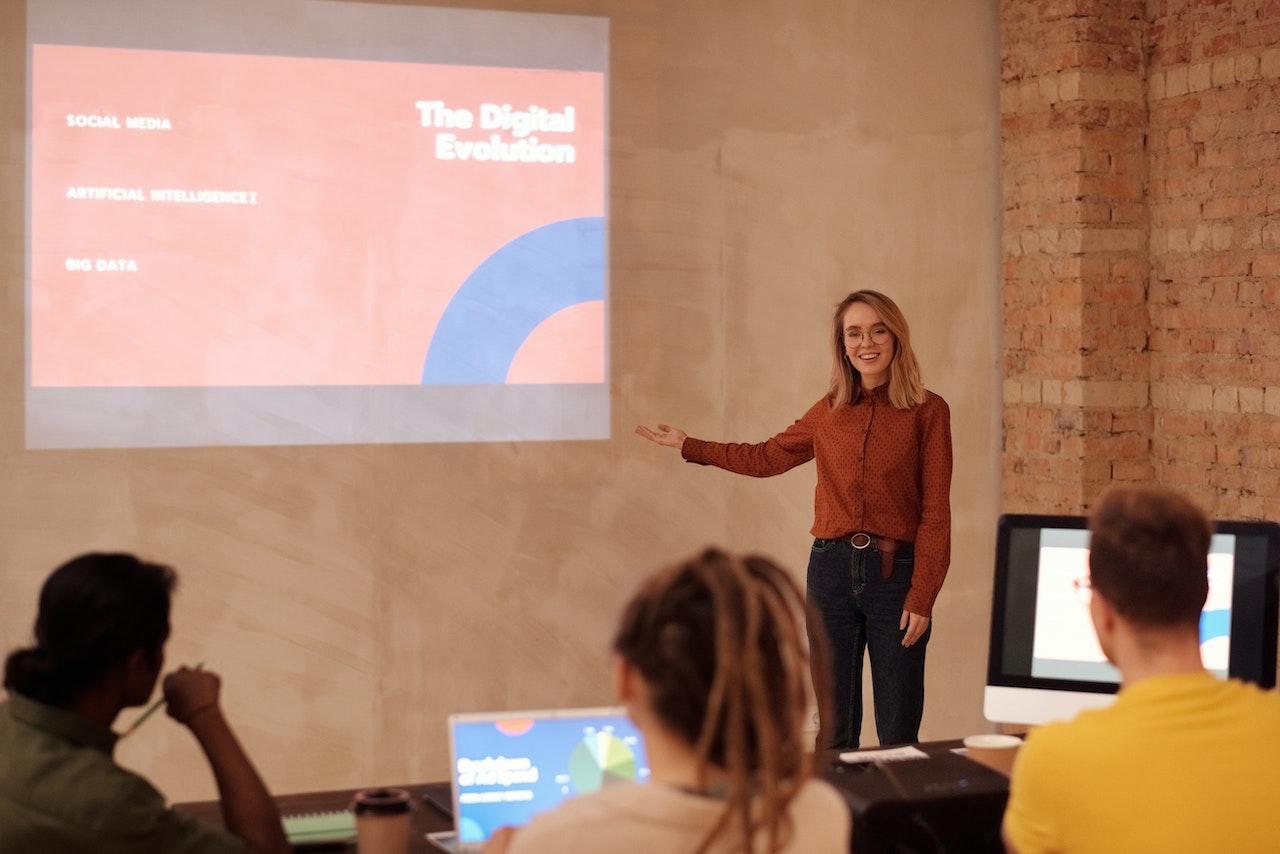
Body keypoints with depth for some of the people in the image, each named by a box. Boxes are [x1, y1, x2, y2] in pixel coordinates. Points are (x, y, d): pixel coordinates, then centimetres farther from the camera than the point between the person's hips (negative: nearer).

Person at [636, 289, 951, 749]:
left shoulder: (928, 411, -4)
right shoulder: (828, 411, 8)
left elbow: (935, 514, -5)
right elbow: (767, 457, 24)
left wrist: (922, 598, -10)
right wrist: (689, 445, 24)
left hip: (895, 572, -3)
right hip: (831, 568, 4)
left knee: (898, 736, 2)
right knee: (834, 732, 9)